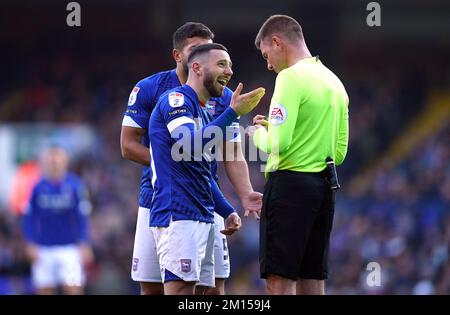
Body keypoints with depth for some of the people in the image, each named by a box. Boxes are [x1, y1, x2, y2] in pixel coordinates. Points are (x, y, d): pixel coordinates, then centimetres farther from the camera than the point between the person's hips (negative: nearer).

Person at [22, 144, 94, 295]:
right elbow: (29, 218, 6)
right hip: (43, 250, 2)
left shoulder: (74, 185, -3)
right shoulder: (38, 187, 0)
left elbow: (83, 218, 0)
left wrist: (84, 245, -4)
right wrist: (31, 245, 0)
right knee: (44, 290, 5)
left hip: (69, 248, -2)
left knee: (73, 289, -10)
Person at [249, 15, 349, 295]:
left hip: (290, 182, -8)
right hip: (324, 186, 9)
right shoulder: (335, 82, 16)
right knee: (312, 282, 9)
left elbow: (277, 144, -19)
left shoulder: (291, 77, -10)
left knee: (279, 281, -9)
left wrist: (258, 134, 3)